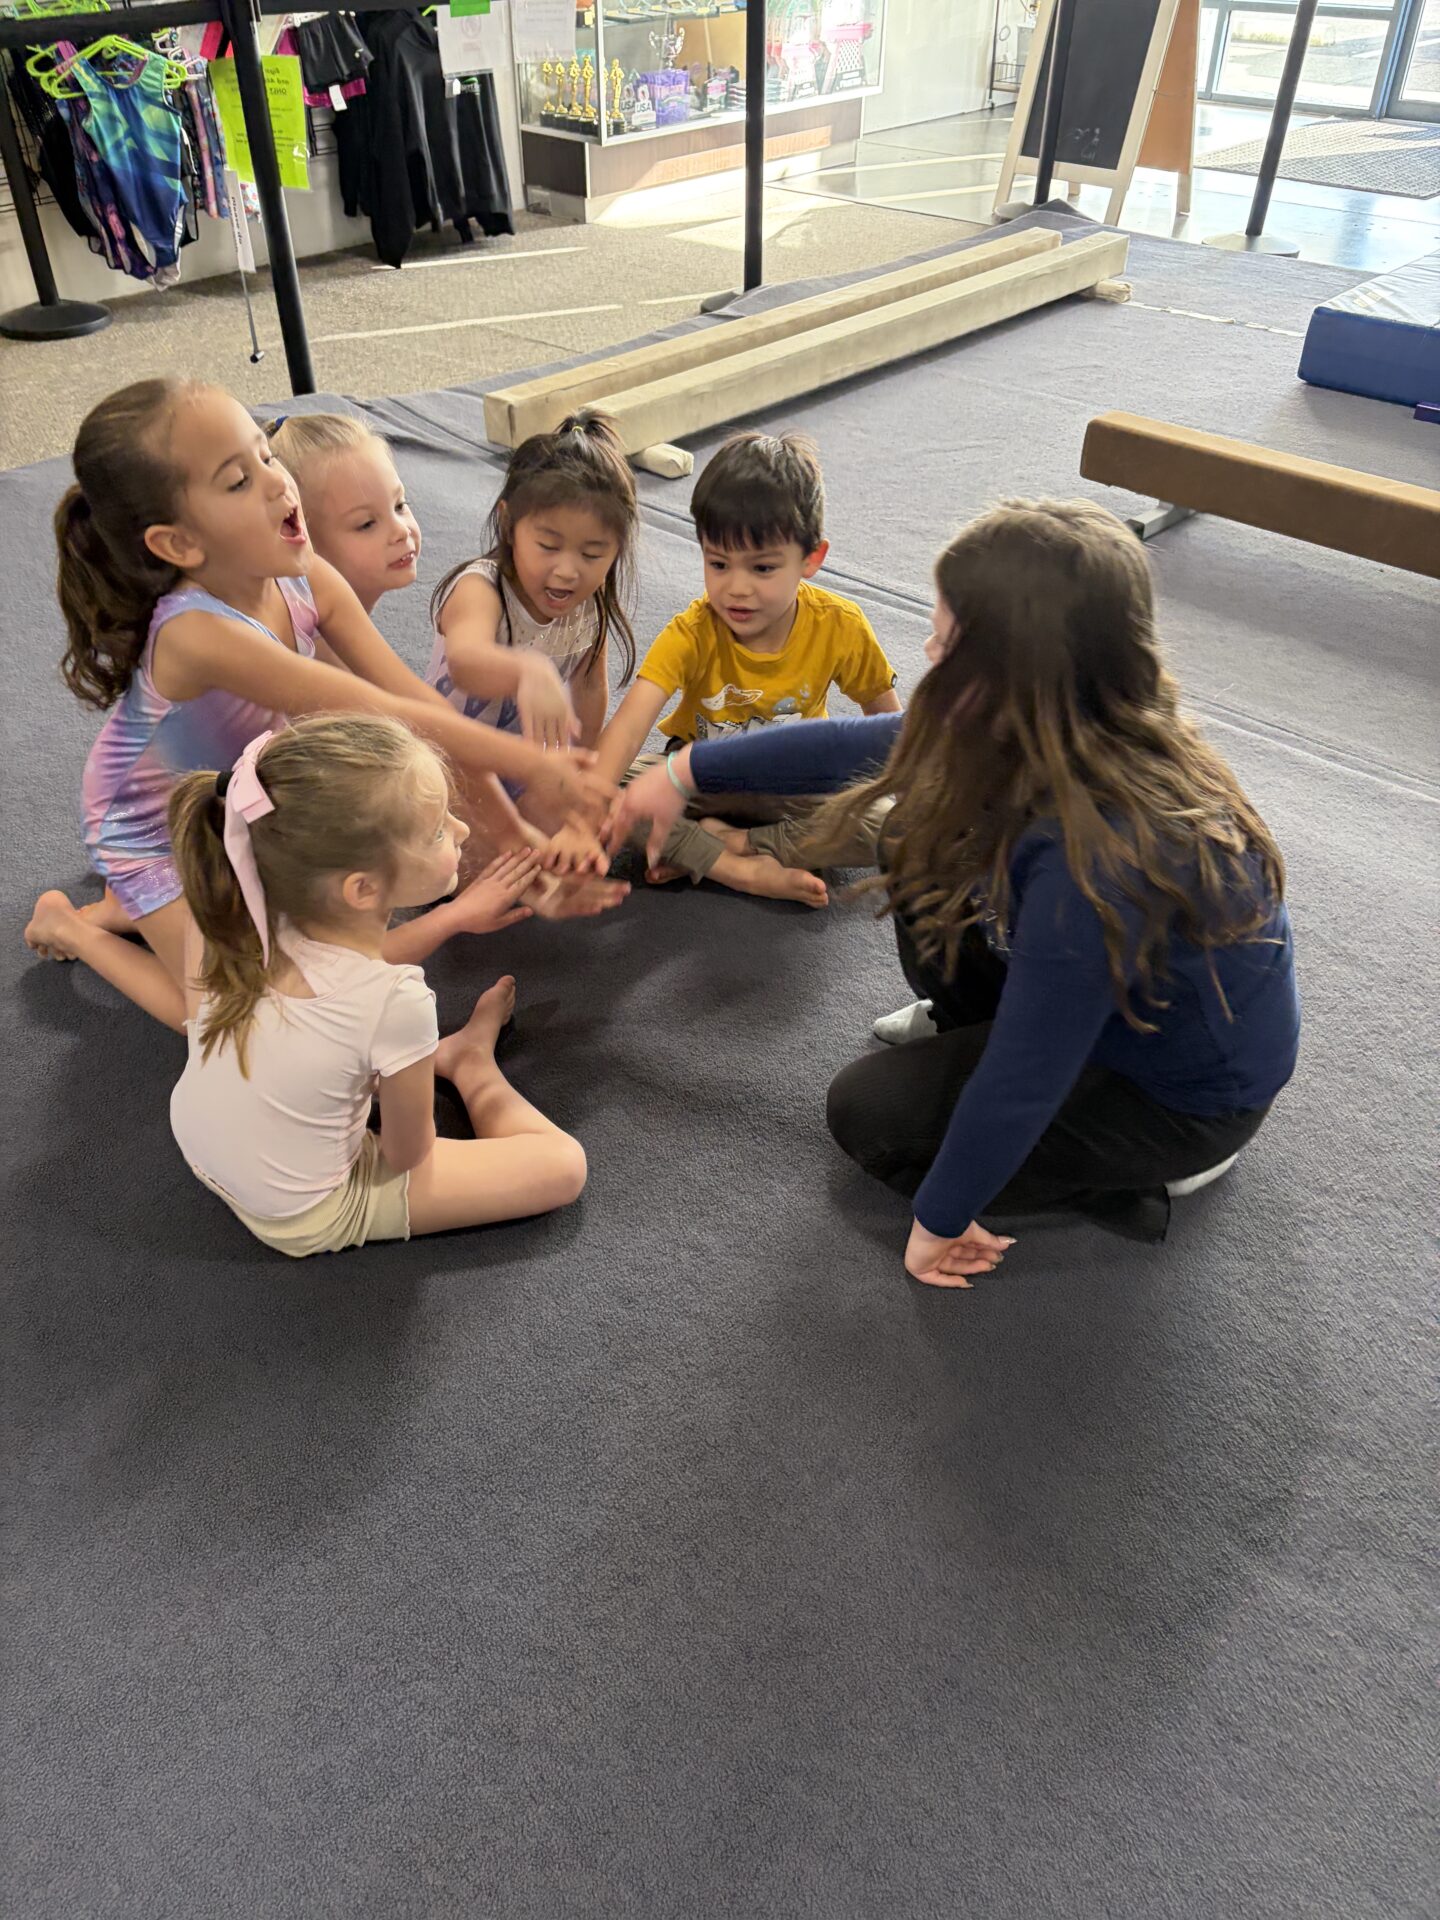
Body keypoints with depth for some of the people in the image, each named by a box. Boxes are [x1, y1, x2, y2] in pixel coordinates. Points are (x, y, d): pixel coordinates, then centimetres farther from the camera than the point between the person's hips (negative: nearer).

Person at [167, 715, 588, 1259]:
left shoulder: (244, 920, -21)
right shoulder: (396, 1005, -35)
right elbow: (406, 1156, -17)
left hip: (194, 1144, 6)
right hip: (303, 1220, -5)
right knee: (563, 1166, -2)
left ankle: (435, 1054, 27)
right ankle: (471, 1063, 24)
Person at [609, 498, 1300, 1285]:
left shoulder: (1092, 861, -41)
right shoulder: (1064, 731, -16)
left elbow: (1020, 1089, -30)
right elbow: (858, 745, -3)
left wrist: (938, 1220, -14)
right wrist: (686, 771, 5)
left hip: (1185, 1093, -7)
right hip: (1135, 993, 7)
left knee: (870, 1111, -2)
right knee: (922, 847, -2)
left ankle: (1146, 1172, 5)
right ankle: (969, 1032, 19)